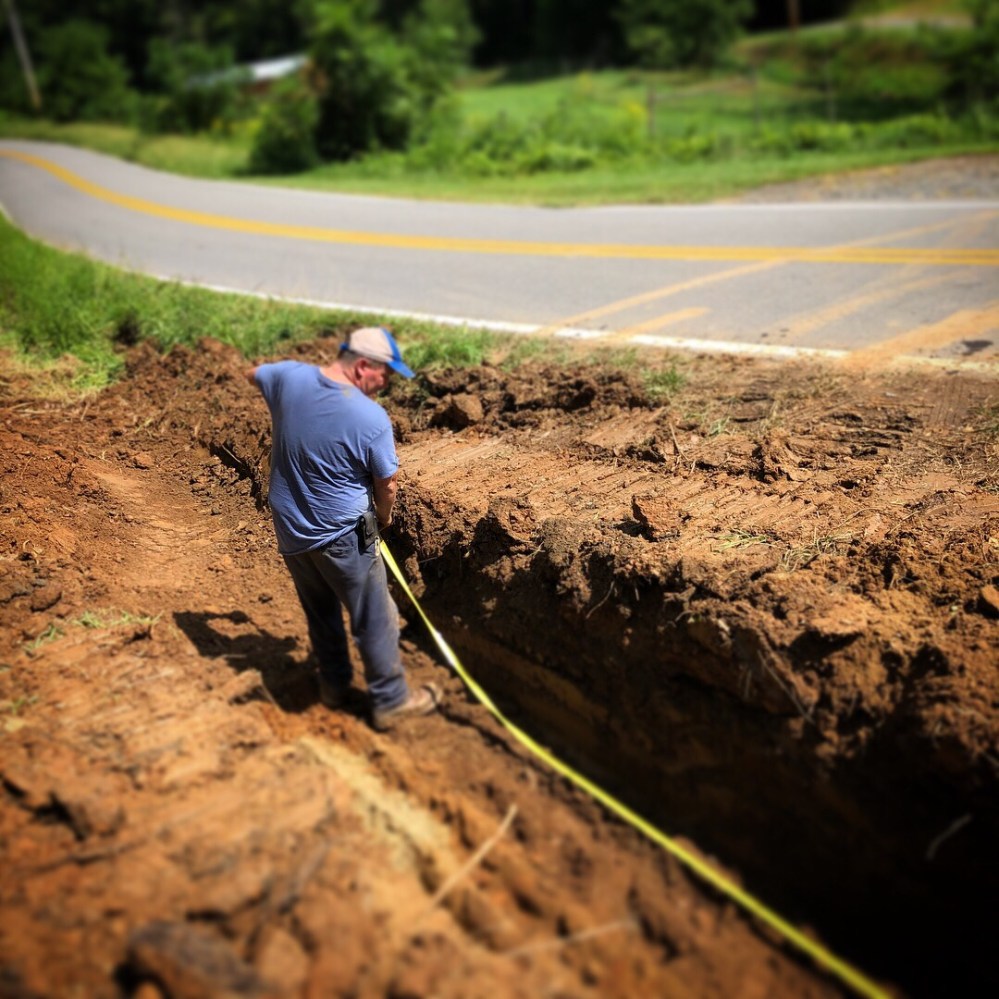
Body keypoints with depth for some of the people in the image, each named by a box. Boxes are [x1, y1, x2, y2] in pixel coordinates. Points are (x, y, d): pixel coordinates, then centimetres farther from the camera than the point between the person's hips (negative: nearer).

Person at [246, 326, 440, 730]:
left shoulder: (290, 377, -8)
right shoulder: (372, 418, -22)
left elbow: (253, 373, 16)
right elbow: (387, 485, -11)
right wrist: (382, 517, 10)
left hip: (289, 530, 6)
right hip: (341, 535, -6)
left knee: (320, 609, 24)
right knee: (374, 618, 11)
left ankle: (334, 685, 39)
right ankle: (391, 700, 23)